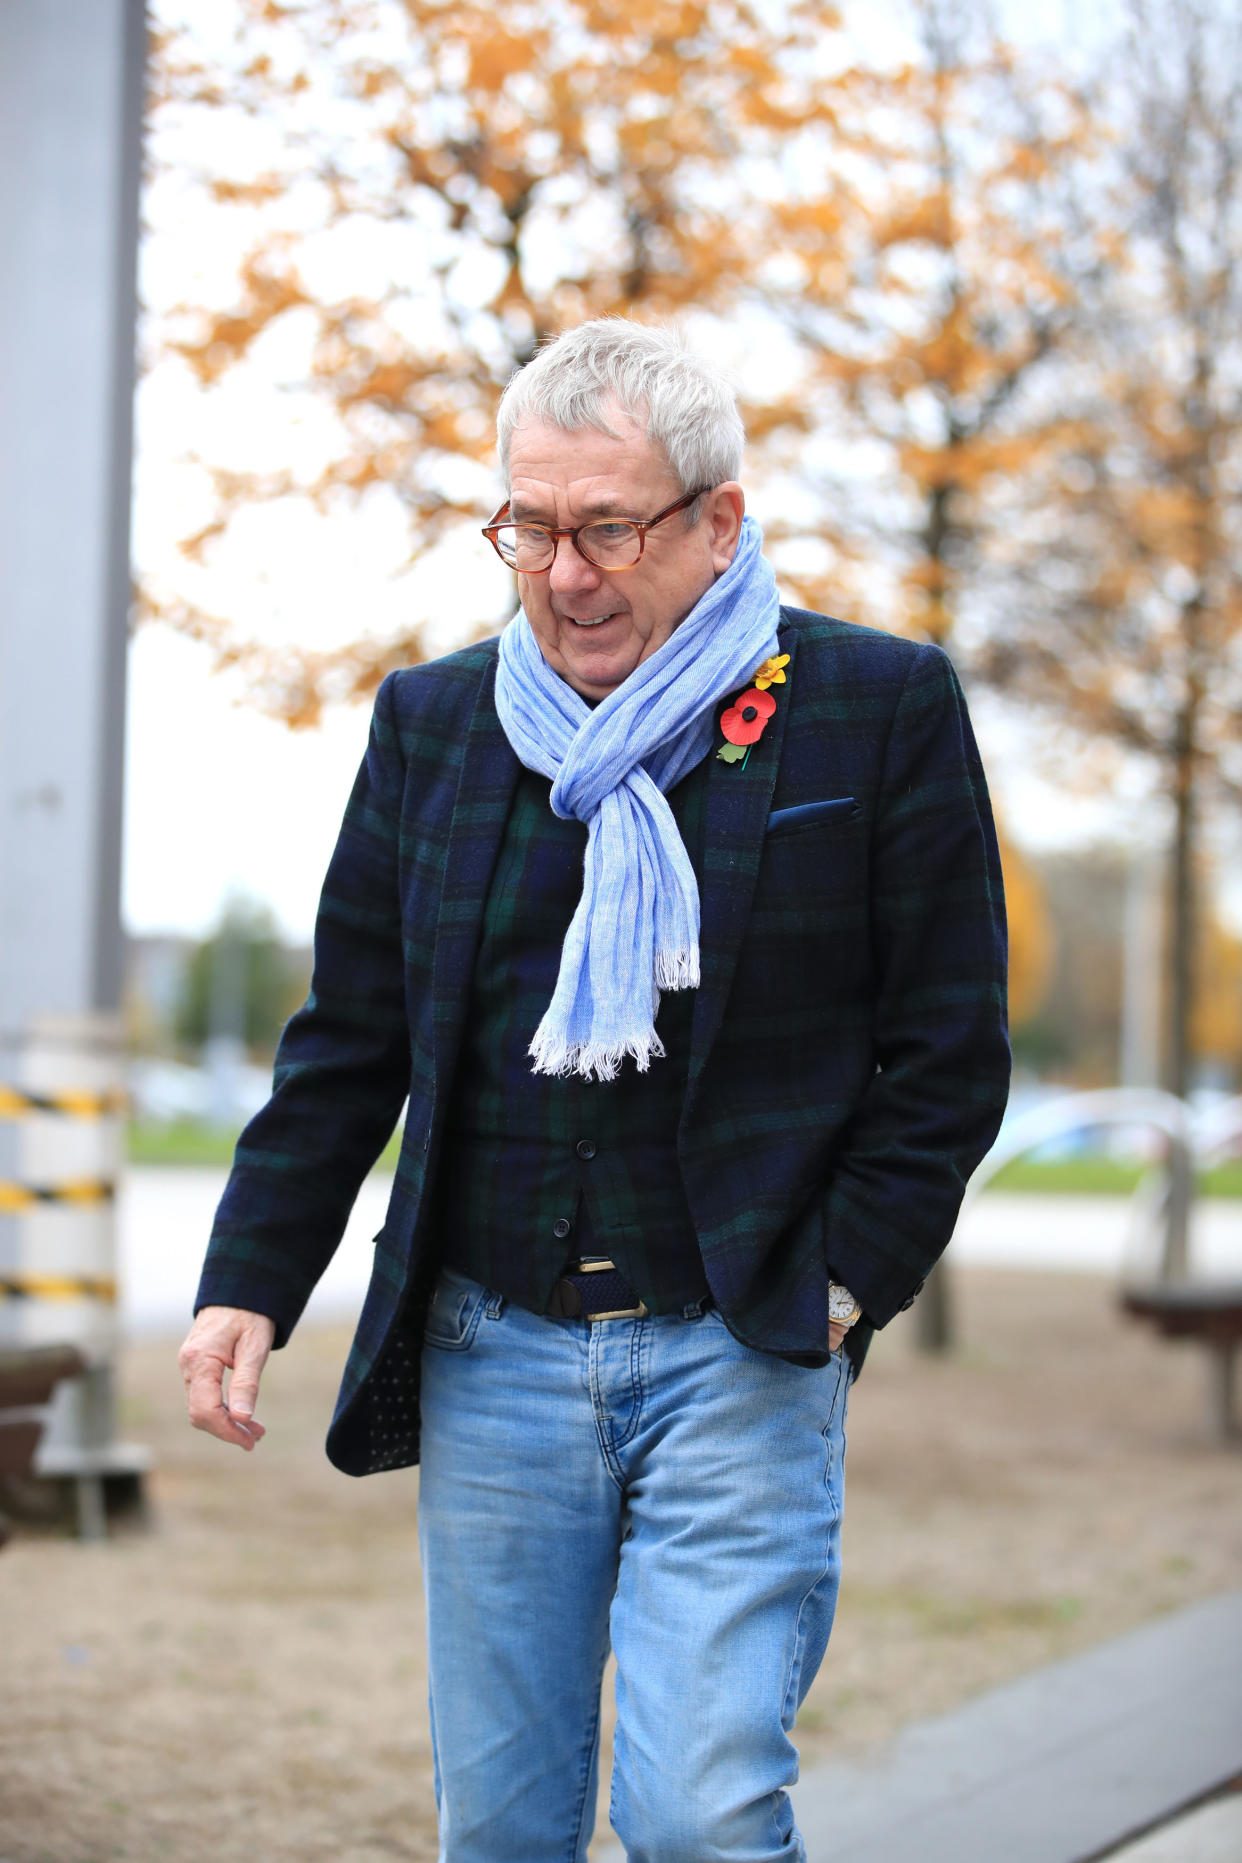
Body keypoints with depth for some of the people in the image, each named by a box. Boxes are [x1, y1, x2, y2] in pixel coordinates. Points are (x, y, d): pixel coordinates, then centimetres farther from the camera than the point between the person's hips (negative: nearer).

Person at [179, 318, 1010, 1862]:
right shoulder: (430, 721, 9)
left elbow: (947, 1051, 1)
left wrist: (843, 1285, -6)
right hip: (489, 1357, 4)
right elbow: (348, 1039, 13)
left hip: (743, 1351, -3)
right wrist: (251, 1281, 5)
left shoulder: (880, 709, -2)